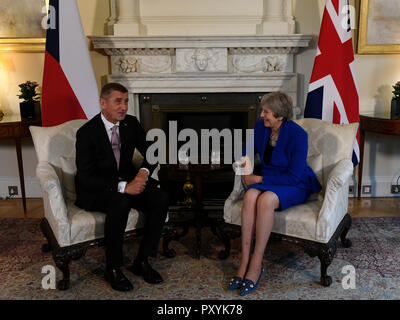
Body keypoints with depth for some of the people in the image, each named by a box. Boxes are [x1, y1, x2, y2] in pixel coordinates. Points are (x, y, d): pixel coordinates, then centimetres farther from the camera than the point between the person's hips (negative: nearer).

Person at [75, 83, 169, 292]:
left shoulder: (131, 123, 0)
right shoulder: (87, 132, -16)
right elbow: (86, 178, -21)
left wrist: (144, 171, -18)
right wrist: (123, 187, -31)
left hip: (127, 180, 5)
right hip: (95, 190, -5)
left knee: (160, 199, -20)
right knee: (120, 204, -36)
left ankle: (142, 261, -6)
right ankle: (113, 269, -16)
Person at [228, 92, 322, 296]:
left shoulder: (298, 135, -19)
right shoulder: (260, 127, -1)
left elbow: (294, 175, -20)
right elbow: (248, 152, 15)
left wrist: (259, 179, -18)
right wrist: (245, 161, -10)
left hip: (295, 186, -4)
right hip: (267, 181, 5)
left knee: (265, 200, -36)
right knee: (250, 196, -31)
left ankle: (256, 265, -26)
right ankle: (244, 261, -28)